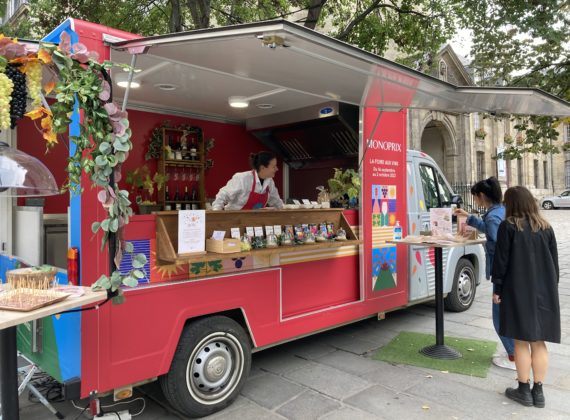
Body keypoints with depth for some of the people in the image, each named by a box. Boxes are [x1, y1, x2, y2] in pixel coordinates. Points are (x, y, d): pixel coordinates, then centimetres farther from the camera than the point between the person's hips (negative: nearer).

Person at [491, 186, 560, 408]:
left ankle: (524, 390, 14)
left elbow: (501, 260, -10)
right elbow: (554, 261, 11)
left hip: (518, 292, -4)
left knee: (521, 342, 5)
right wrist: (551, 286, 21)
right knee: (539, 342, 11)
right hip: (544, 292, 5)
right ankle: (538, 391, 19)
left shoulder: (508, 226, -9)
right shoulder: (545, 227, 5)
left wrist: (497, 288, -2)